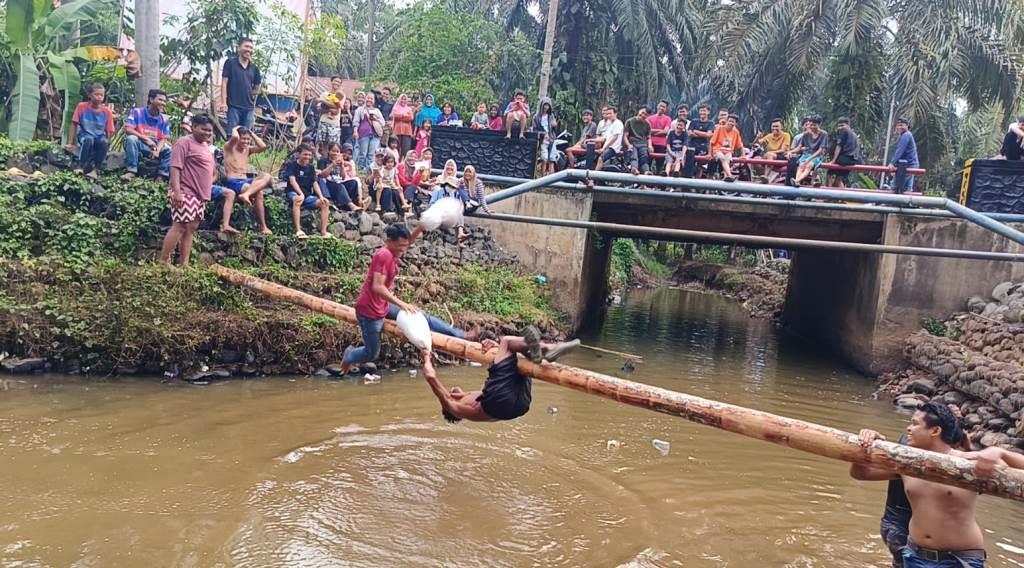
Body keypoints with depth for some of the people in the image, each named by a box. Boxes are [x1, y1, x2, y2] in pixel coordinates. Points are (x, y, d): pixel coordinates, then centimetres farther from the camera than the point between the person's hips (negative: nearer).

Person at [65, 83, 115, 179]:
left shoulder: (107, 111, -4)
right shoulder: (81, 106, -6)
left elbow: (109, 132, -1)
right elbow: (74, 125, -3)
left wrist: (108, 141, -19)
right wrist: (70, 143, -6)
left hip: (99, 137, 1)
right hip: (84, 135, -1)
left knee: (104, 142, -33)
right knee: (88, 139, -36)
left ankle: (95, 169, -25)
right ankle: (80, 166, -28)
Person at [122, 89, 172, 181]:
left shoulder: (164, 119, 3)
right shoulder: (137, 112, -4)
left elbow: (164, 139, -3)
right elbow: (128, 129, -14)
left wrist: (157, 151, -23)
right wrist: (146, 138, -21)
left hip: (156, 147, 2)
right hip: (138, 145, -2)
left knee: (169, 150, -20)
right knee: (131, 138, -32)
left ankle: (162, 176, -19)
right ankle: (131, 171, -30)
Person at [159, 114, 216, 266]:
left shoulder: (206, 147, 20)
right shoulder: (184, 142, -7)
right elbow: (175, 167, -16)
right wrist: (176, 191, -24)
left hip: (200, 195, 9)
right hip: (185, 193, -9)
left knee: (191, 228, 6)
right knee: (180, 226, -14)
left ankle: (184, 264, 7)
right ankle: (163, 262, -11)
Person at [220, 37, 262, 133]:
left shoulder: (254, 68, 11)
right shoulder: (230, 63, 1)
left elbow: (257, 89, 19)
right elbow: (224, 83, -4)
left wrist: (247, 95, 7)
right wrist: (223, 102, -12)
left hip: (249, 107, 4)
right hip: (234, 105, -4)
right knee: (232, 133, -6)